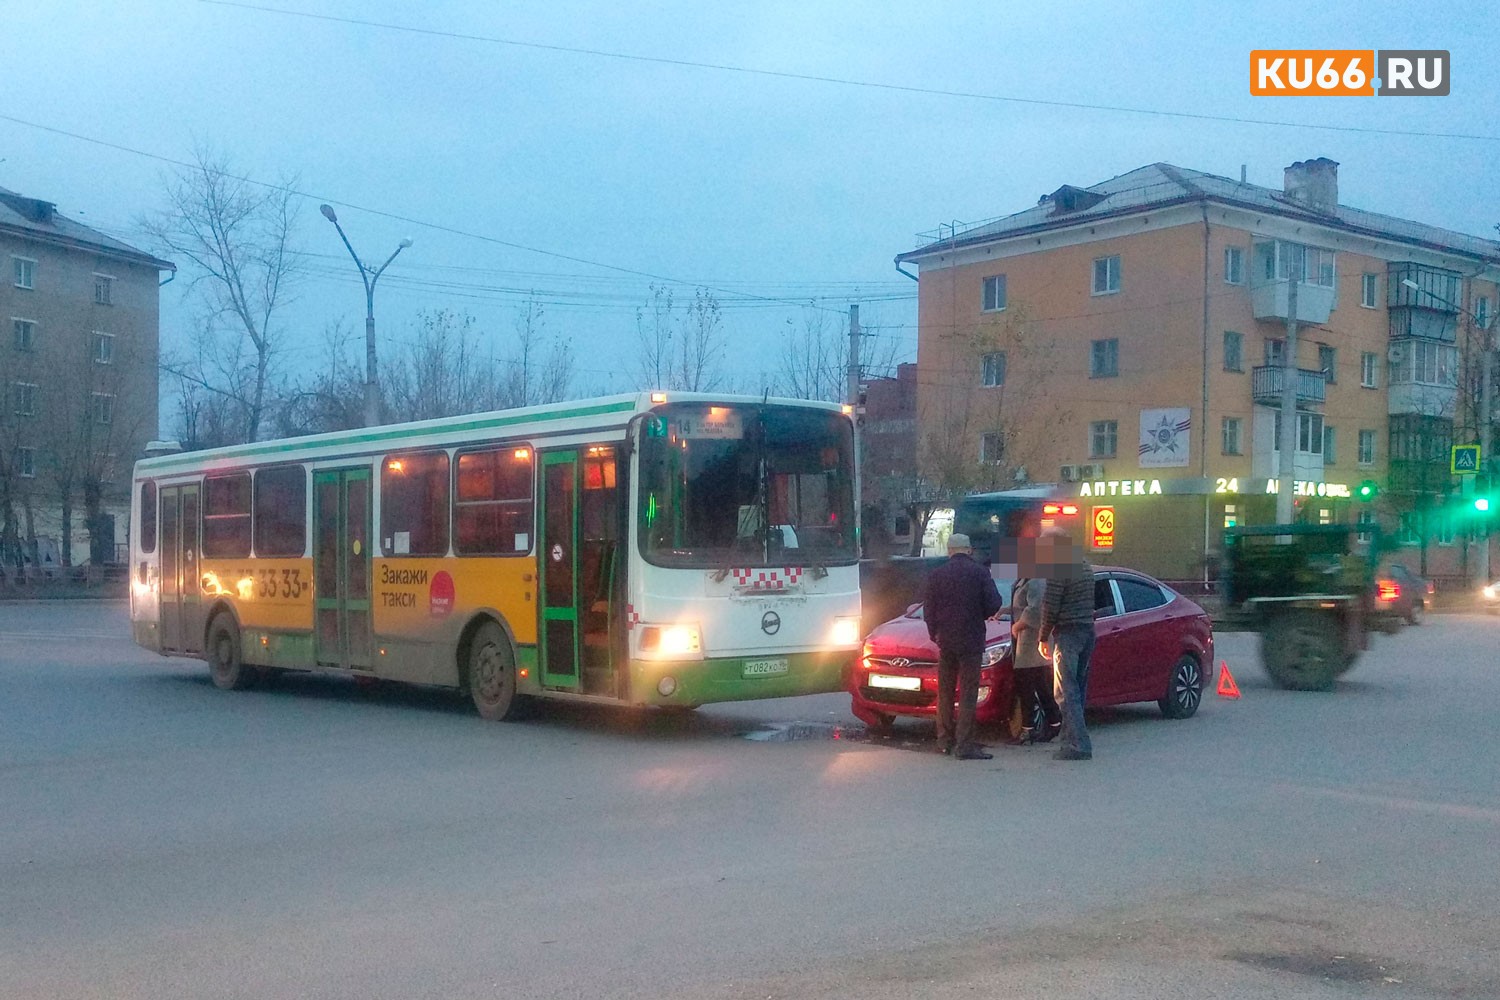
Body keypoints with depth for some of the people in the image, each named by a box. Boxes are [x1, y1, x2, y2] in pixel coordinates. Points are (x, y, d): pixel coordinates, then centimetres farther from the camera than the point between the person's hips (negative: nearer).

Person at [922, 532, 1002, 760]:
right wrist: (978, 615, 11)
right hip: (971, 640, -3)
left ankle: (945, 741, 19)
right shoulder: (979, 572, -6)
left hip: (945, 641, 3)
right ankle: (964, 745, -6)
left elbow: (928, 610, 3)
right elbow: (993, 604, -9)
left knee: (945, 692, 14)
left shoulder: (936, 575, 2)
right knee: (968, 693, -2)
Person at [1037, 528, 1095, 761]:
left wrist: (1043, 637, -2)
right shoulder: (1084, 565, 14)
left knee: (1066, 691, -7)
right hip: (1088, 631, 9)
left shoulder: (1058, 569, -13)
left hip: (1067, 634, -9)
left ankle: (1078, 745, -12)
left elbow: (1050, 608, -14)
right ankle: (1070, 737, 21)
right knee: (1078, 688, 14)